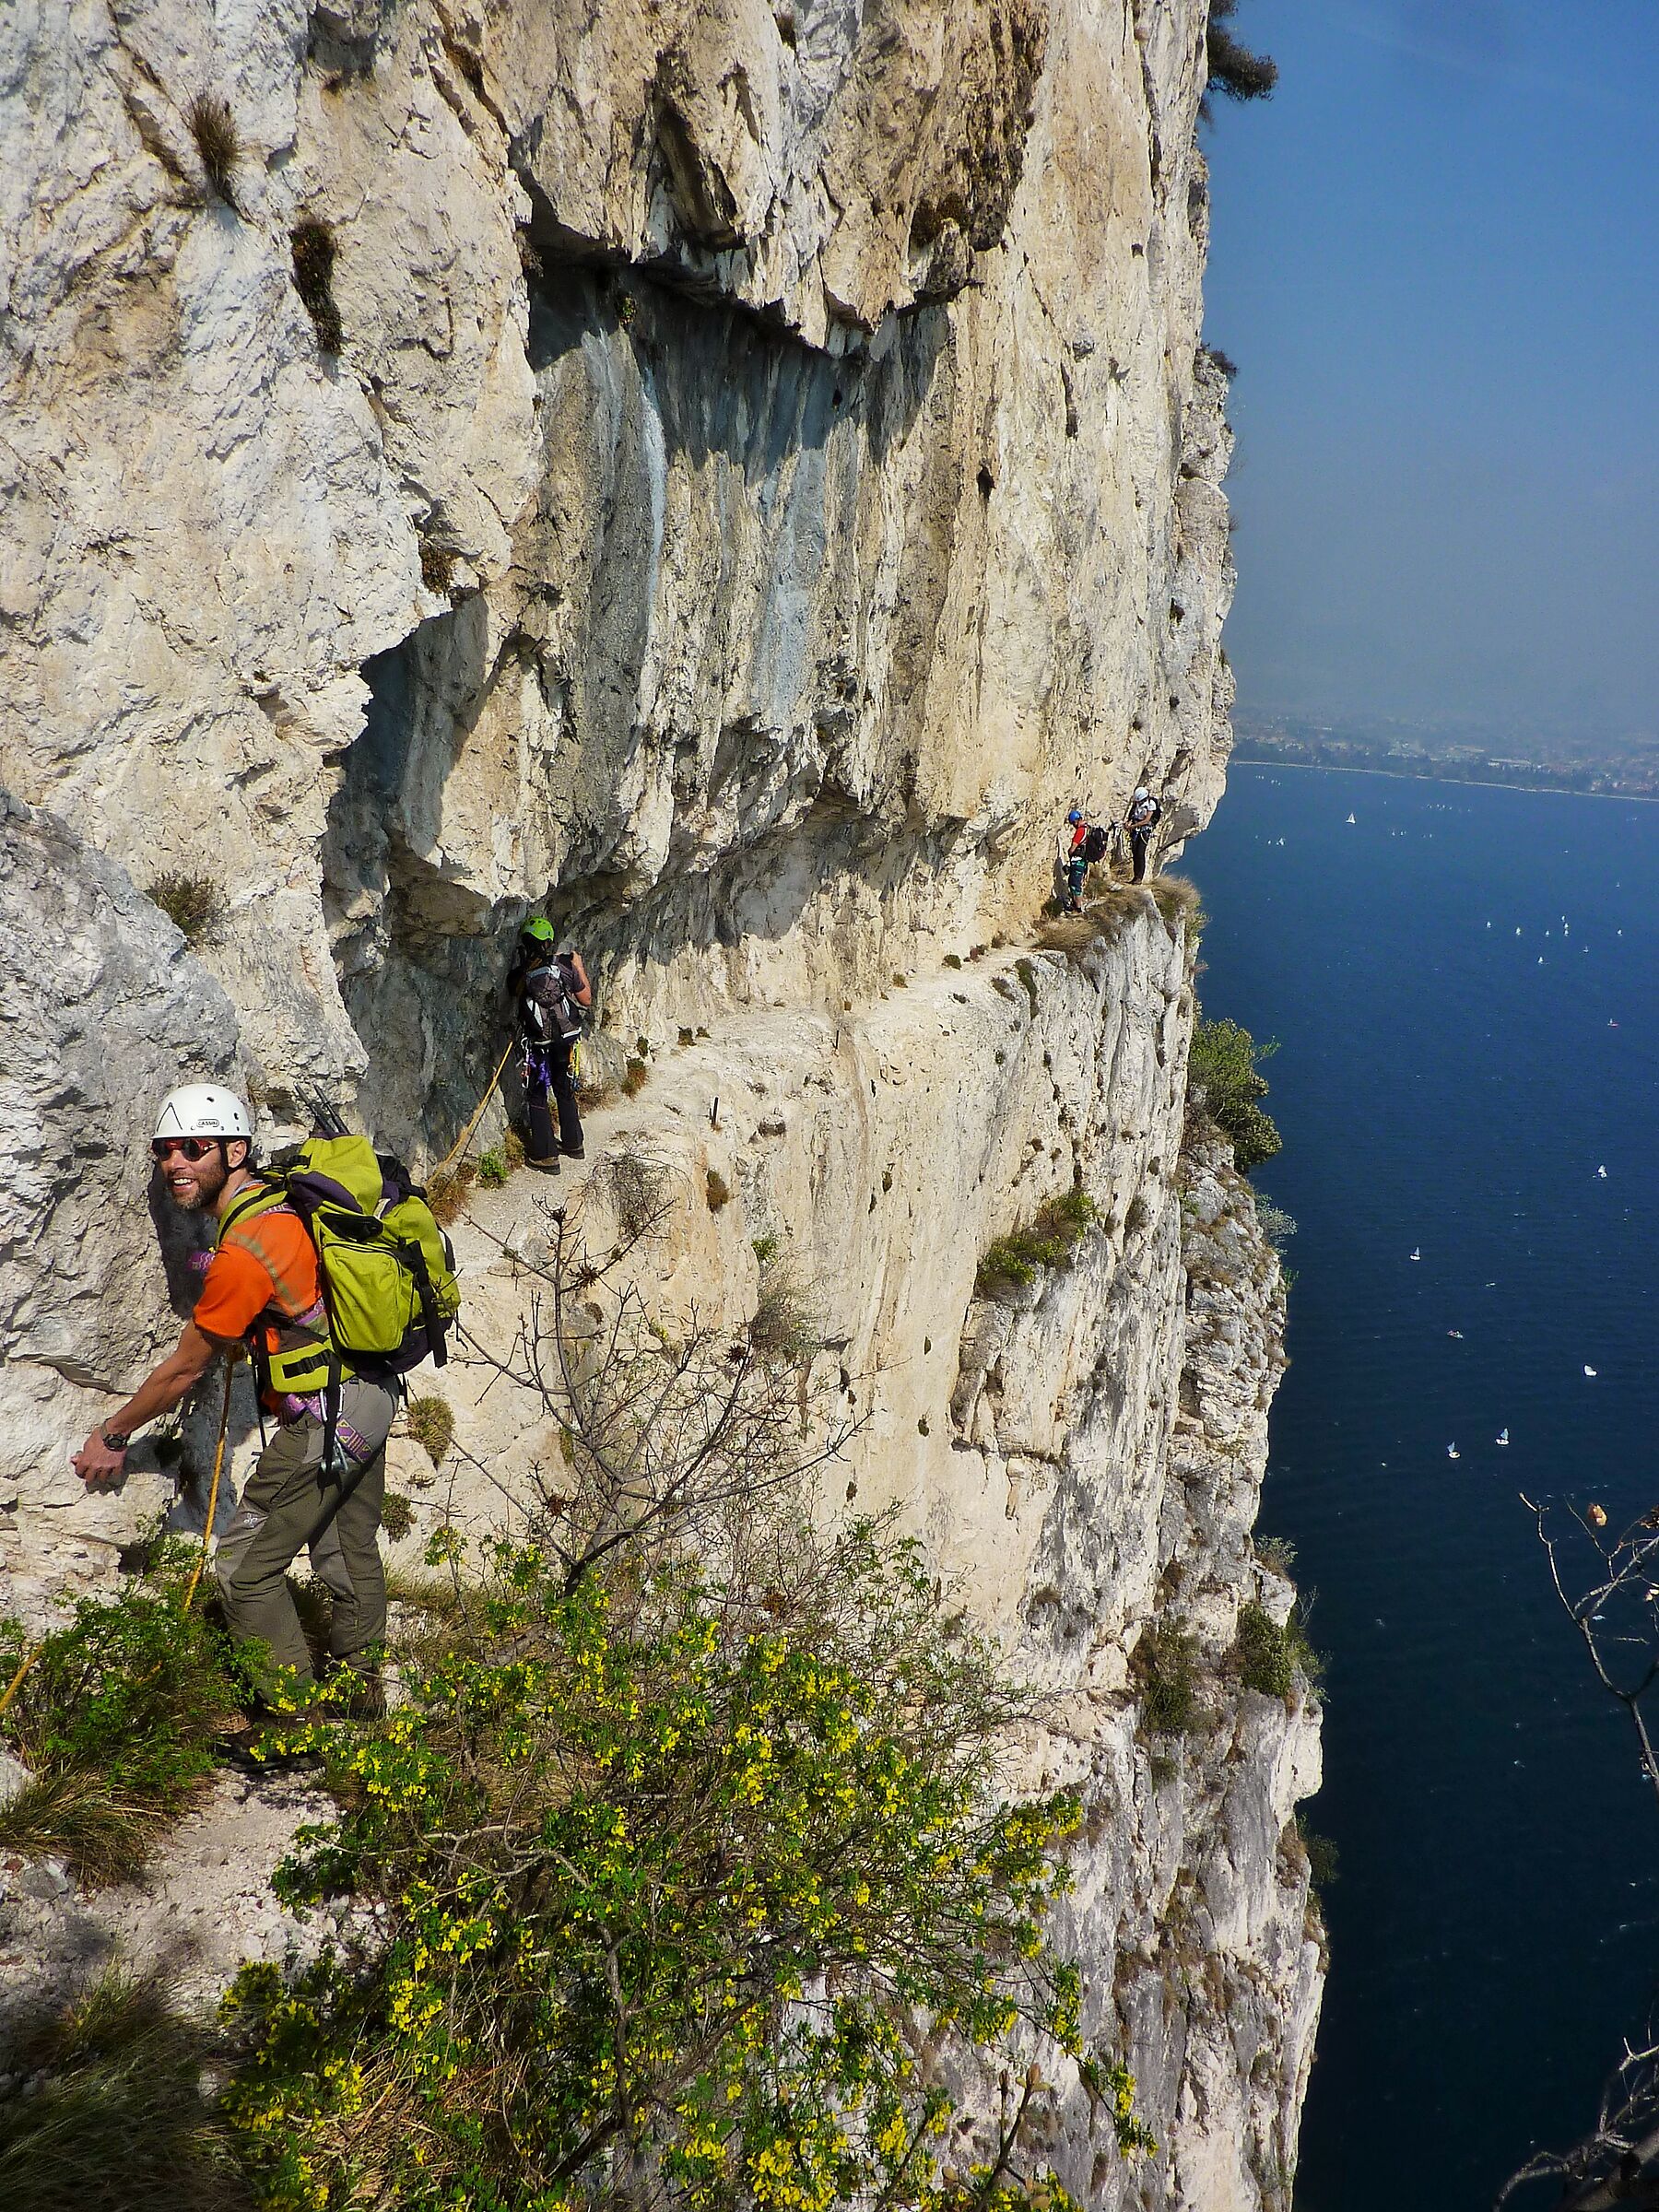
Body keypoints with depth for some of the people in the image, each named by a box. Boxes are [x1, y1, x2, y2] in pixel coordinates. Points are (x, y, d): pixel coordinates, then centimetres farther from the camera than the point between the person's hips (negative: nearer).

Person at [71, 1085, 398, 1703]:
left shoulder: (243, 1252, -24)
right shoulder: (280, 1200, 3)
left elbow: (183, 1370, -13)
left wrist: (110, 1436, 0)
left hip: (325, 1421, -10)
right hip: (372, 1394, 10)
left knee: (245, 1568, 0)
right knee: (349, 1549, 23)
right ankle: (358, 1683, 39)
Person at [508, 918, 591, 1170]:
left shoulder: (517, 974, -12)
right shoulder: (565, 964, -10)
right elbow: (586, 1000, -1)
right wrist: (580, 968, 9)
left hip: (538, 1044, -2)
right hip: (567, 1038, 2)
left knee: (537, 1097, 10)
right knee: (565, 1091, 21)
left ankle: (546, 1156, 8)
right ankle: (573, 1144, 34)